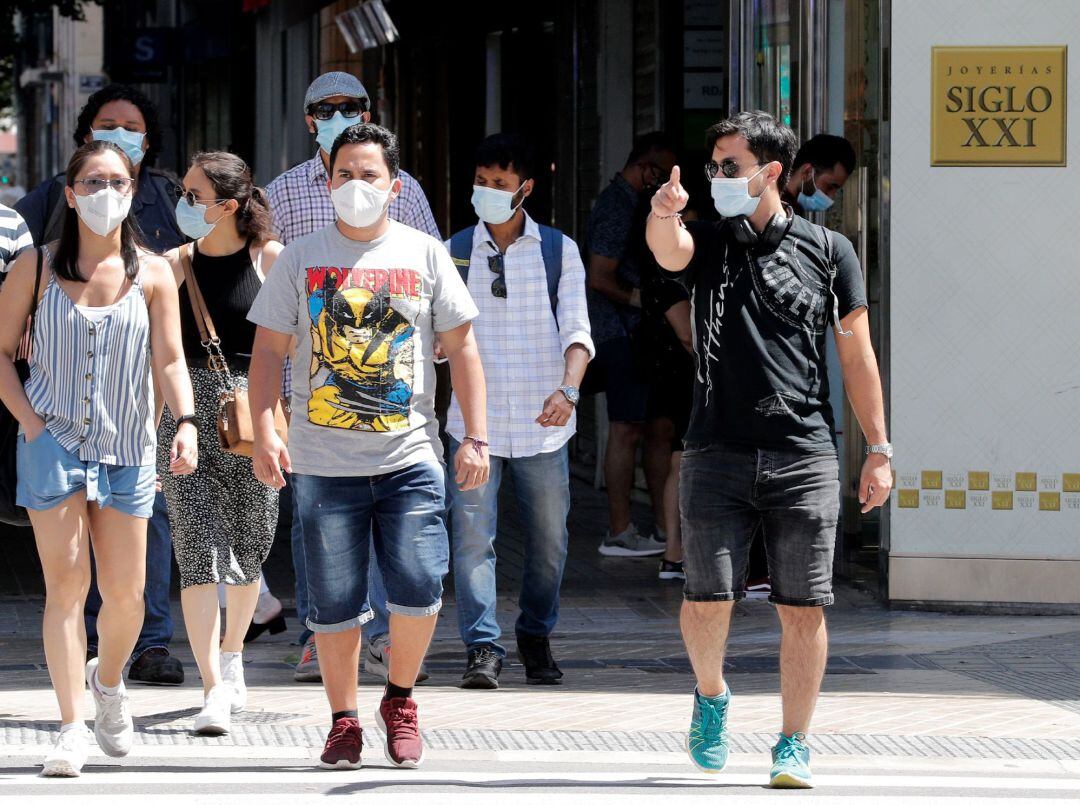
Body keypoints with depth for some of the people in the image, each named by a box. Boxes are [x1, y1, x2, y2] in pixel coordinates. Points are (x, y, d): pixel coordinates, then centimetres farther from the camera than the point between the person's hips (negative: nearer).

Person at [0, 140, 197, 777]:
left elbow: (169, 360, -2)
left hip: (127, 448, 1)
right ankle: (72, 729, -11)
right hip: (53, 440, -1)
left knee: (125, 592, 2)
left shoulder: (153, 274, 3)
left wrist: (187, 424, -18)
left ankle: (108, 682, 34)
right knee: (66, 582, -11)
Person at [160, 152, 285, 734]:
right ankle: (214, 692, -13)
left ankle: (232, 659, 36)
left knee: (246, 549, 11)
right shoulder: (176, 265, 6)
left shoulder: (270, 259, 0)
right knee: (197, 549, -10)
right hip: (187, 413, 1)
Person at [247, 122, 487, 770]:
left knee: (419, 586, -10)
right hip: (325, 462, 0)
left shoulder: (424, 254, 6)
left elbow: (462, 347, 7)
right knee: (334, 600, 1)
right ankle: (345, 722, 14)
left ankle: (401, 700, 13)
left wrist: (477, 438, 0)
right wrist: (264, 430, -8)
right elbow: (270, 350, 6)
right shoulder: (302, 258, 6)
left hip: (410, 457, 0)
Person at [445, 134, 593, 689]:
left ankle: (536, 638, 25)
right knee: (472, 535, -11)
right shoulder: (455, 252, 7)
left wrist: (568, 389, -20)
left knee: (548, 538, 7)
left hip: (541, 423, 0)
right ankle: (482, 647, -10)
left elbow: (576, 330, -3)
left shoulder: (558, 250, 3)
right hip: (473, 419, 0)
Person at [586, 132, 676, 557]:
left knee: (661, 427, 9)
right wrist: (642, 299, -11)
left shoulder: (632, 203, 18)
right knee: (627, 429, -7)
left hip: (638, 335, 10)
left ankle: (666, 527, 13)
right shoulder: (617, 209, -14)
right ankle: (619, 533, -4)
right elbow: (600, 278, -19)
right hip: (622, 333, -10)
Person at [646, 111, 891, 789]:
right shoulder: (707, 242, 9)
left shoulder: (828, 250, 7)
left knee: (804, 607, -1)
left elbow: (857, 353, 8)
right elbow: (668, 250, -16)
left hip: (805, 458, -1)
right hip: (717, 454, 1)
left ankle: (795, 745, 10)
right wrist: (662, 214, -40)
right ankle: (711, 695, 26)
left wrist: (879, 448, 4)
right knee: (709, 600, -4)